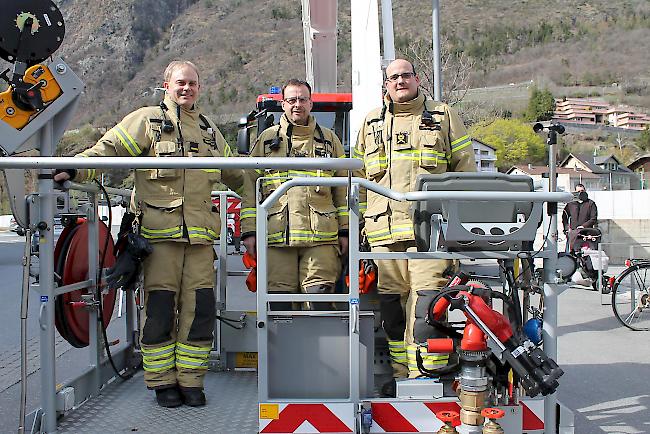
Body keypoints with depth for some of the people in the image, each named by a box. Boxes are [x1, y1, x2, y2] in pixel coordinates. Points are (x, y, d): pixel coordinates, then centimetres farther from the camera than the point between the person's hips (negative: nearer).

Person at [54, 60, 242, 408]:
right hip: (159, 234, -4)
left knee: (199, 310, 2)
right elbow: (109, 149, -5)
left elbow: (235, 176, 32)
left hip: (200, 236, 4)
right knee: (160, 308, 0)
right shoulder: (147, 121, 6)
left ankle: (190, 380, 14)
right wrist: (75, 169, -22)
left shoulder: (210, 131, 21)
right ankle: (162, 382, 14)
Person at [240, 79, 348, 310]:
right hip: (277, 235, 0)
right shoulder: (267, 139, 14)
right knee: (279, 299, 1)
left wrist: (344, 230, 9)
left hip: (321, 236, 0)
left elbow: (343, 189, 15)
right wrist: (249, 231, 2)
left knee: (319, 296, -5)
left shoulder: (329, 139, 16)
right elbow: (250, 188, 10)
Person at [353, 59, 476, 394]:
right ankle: (401, 374, 17)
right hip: (385, 232, 3)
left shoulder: (444, 117, 12)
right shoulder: (371, 124, 19)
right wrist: (361, 222, 12)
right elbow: (359, 177, 20)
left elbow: (465, 169, 11)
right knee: (392, 306, 5)